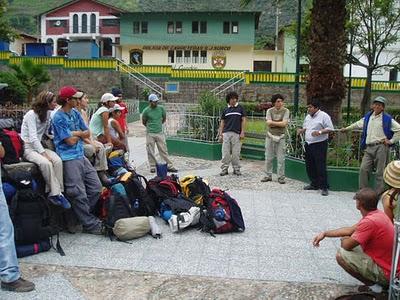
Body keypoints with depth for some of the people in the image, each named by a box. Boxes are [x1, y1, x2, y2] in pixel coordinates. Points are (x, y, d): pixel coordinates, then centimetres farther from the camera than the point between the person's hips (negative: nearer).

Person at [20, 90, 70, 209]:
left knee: (58, 160, -24)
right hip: (27, 147, -6)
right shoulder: (31, 114, -13)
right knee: (46, 163, -34)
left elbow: (47, 132, 5)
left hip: (38, 145, 6)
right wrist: (44, 153, -26)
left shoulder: (49, 113, 9)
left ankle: (55, 194, -22)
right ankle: (56, 193, -25)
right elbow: (33, 138, -20)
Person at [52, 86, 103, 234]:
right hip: (69, 159, -8)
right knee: (79, 194, -4)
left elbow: (87, 133, 10)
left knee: (95, 187, 9)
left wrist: (76, 133, -7)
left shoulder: (75, 113, 12)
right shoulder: (59, 118, -11)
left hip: (81, 156, 8)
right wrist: (80, 134, 2)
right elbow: (70, 141, -15)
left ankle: (81, 214, 23)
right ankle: (90, 224, 7)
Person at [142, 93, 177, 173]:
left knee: (163, 150, 4)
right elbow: (143, 122, 6)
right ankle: (152, 167, 17)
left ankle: (169, 166, 8)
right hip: (150, 134, -2)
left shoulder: (161, 108, -1)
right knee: (150, 151, 5)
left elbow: (164, 118, 16)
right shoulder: (146, 111, -8)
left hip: (160, 133, 2)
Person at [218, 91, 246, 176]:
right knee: (225, 152, 0)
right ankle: (224, 169, 8)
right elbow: (222, 122, 12)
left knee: (236, 153, 1)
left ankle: (236, 169, 12)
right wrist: (220, 134, 4)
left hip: (236, 133, -1)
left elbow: (243, 120, 5)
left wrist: (242, 132, -3)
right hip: (226, 133, 2)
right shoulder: (225, 110, 11)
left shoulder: (240, 108, 6)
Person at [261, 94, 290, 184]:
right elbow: (269, 123, -9)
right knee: (268, 158, 7)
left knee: (281, 158, -1)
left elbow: (284, 123, -15)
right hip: (270, 136, 2)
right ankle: (268, 175, 19)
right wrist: (279, 123, -11)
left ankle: (281, 177, 9)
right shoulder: (270, 111, 3)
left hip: (281, 137, -2)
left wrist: (272, 122, -9)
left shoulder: (286, 111, -3)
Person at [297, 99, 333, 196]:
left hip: (319, 145, -8)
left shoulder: (324, 116, -9)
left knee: (321, 167, -8)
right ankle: (314, 184, 27)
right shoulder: (308, 117, 15)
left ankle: (324, 187, -1)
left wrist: (320, 132, -26)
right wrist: (302, 130, 4)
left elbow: (330, 128, -12)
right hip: (308, 144, 8)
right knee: (309, 166, 13)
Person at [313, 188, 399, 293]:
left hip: (385, 273, -9)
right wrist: (325, 233, 10)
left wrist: (344, 240, 4)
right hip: (388, 264, 9)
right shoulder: (377, 213, 2)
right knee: (348, 239, 15)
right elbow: (350, 230, 12)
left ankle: (373, 285, -2)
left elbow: (347, 245, -20)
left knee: (341, 255, -17)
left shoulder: (370, 221, -29)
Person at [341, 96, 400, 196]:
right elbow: (358, 124, 31)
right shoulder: (367, 117, 16)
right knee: (363, 169, -1)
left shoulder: (387, 119, -2)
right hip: (369, 148, 5)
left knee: (380, 172, -2)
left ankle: (379, 194, 6)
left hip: (380, 147, -5)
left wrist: (391, 141, -6)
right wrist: (346, 129, 37)